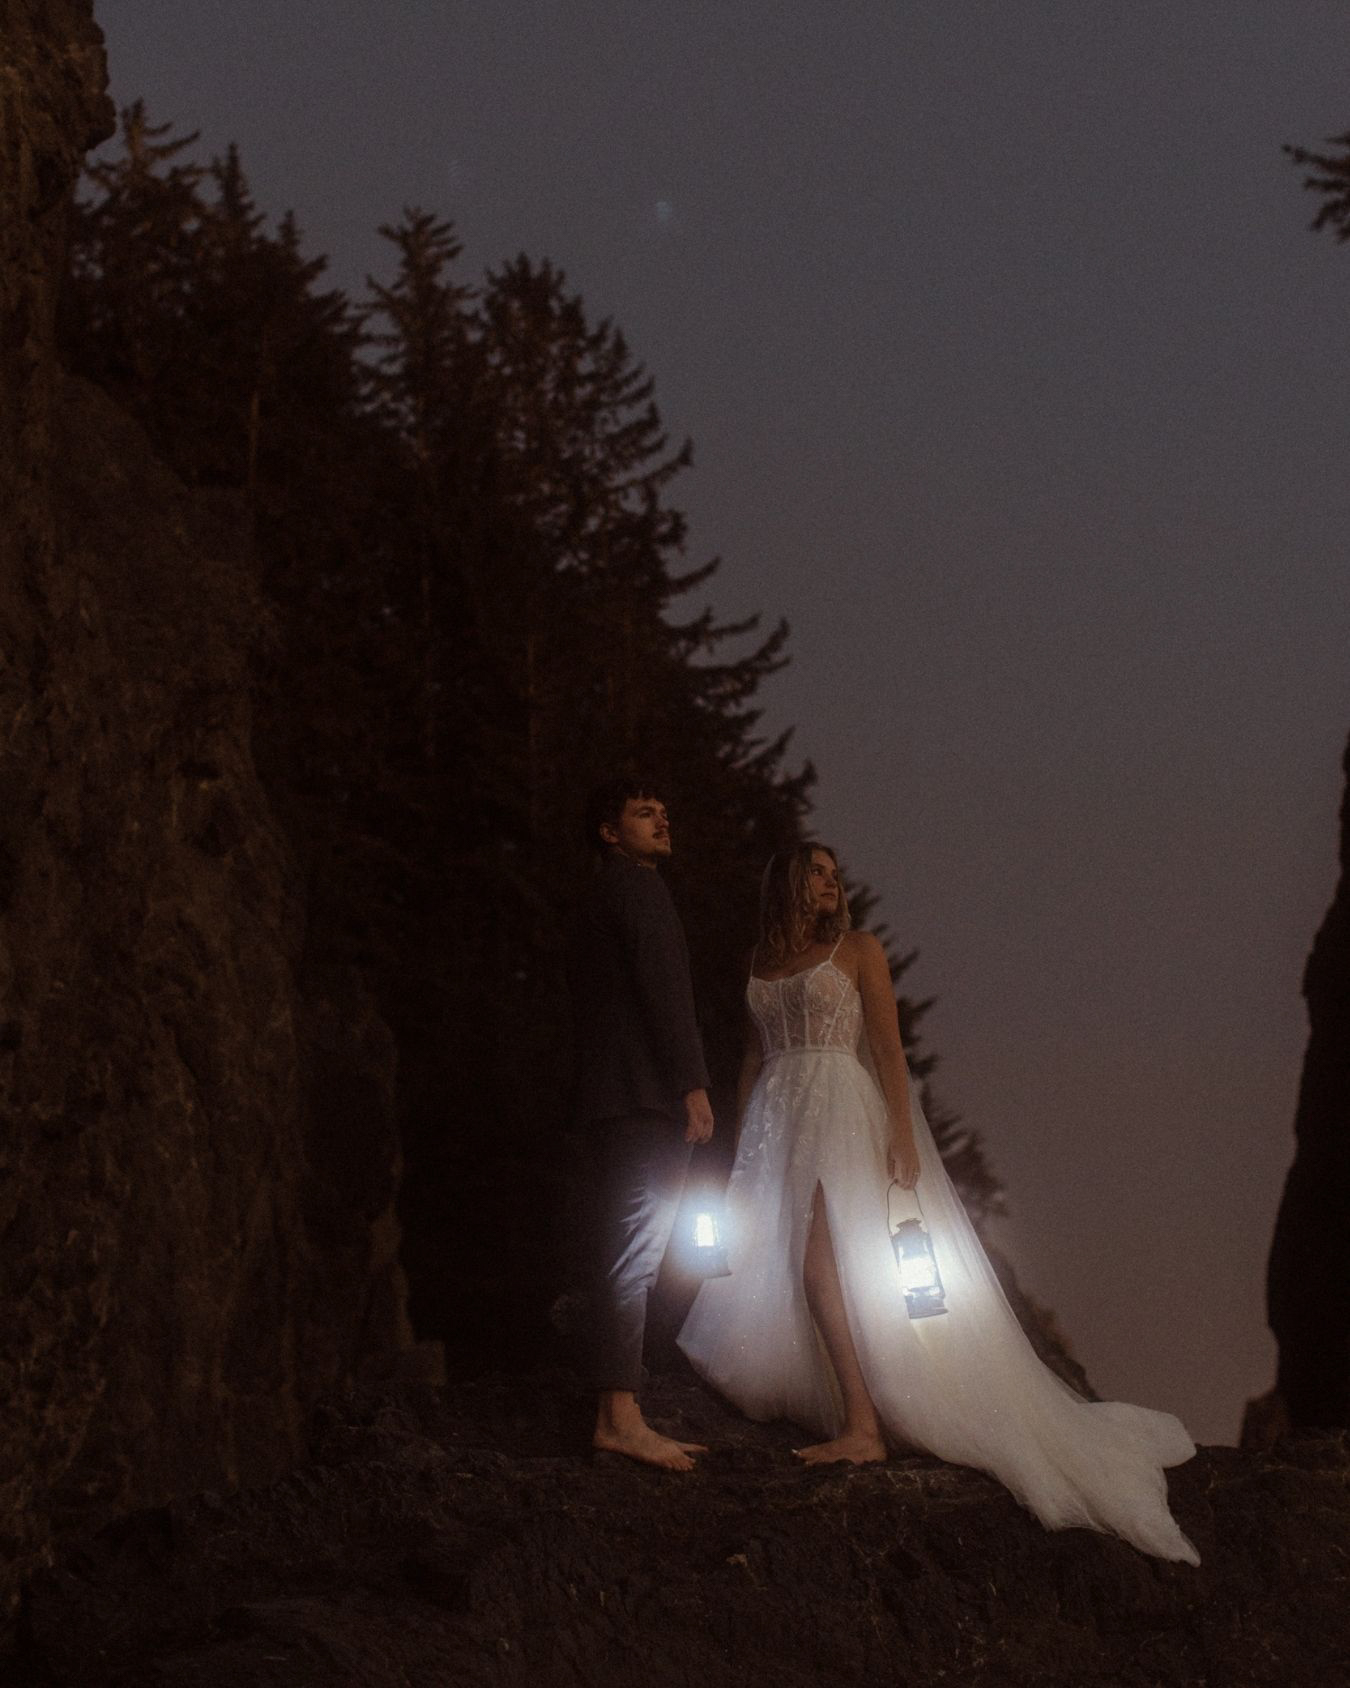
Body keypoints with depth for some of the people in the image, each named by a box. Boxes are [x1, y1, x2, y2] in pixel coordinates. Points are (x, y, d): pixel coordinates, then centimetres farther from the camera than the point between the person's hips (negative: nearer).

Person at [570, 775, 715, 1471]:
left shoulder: (599, 898, 25)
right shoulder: (638, 888, -5)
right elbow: (662, 986, -16)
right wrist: (693, 1082, -19)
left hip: (611, 1101, 10)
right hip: (645, 1096, -10)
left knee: (629, 1257, 9)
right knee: (635, 1254, -14)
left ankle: (619, 1415, 9)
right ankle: (621, 1415, -19)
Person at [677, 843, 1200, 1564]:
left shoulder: (856, 950, 3)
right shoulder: (762, 961, 17)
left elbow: (888, 1046, -3)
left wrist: (903, 1133, -12)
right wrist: (742, 1139, 13)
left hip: (838, 1110, -6)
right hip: (774, 1119, 6)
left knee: (818, 1258, -21)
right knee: (758, 1261, 0)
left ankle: (863, 1425, -26)